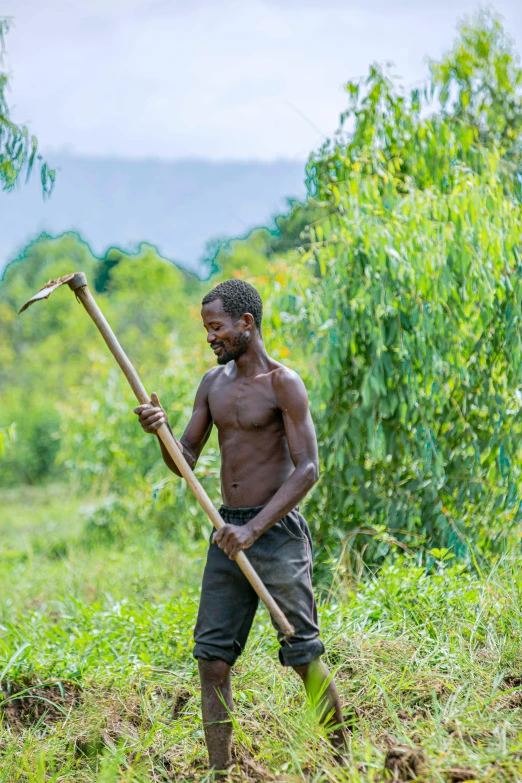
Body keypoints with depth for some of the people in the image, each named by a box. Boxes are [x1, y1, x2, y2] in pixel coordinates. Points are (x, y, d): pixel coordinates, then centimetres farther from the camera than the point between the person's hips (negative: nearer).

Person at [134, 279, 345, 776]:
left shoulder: (283, 384, -9)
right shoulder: (213, 384, 12)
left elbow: (307, 470, -15)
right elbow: (185, 462, 12)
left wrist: (255, 528, -23)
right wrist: (161, 431, -11)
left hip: (276, 531, -6)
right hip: (228, 532, 6)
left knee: (304, 656, -1)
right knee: (212, 657, 1)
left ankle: (341, 759, 14)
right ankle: (218, 771, 6)